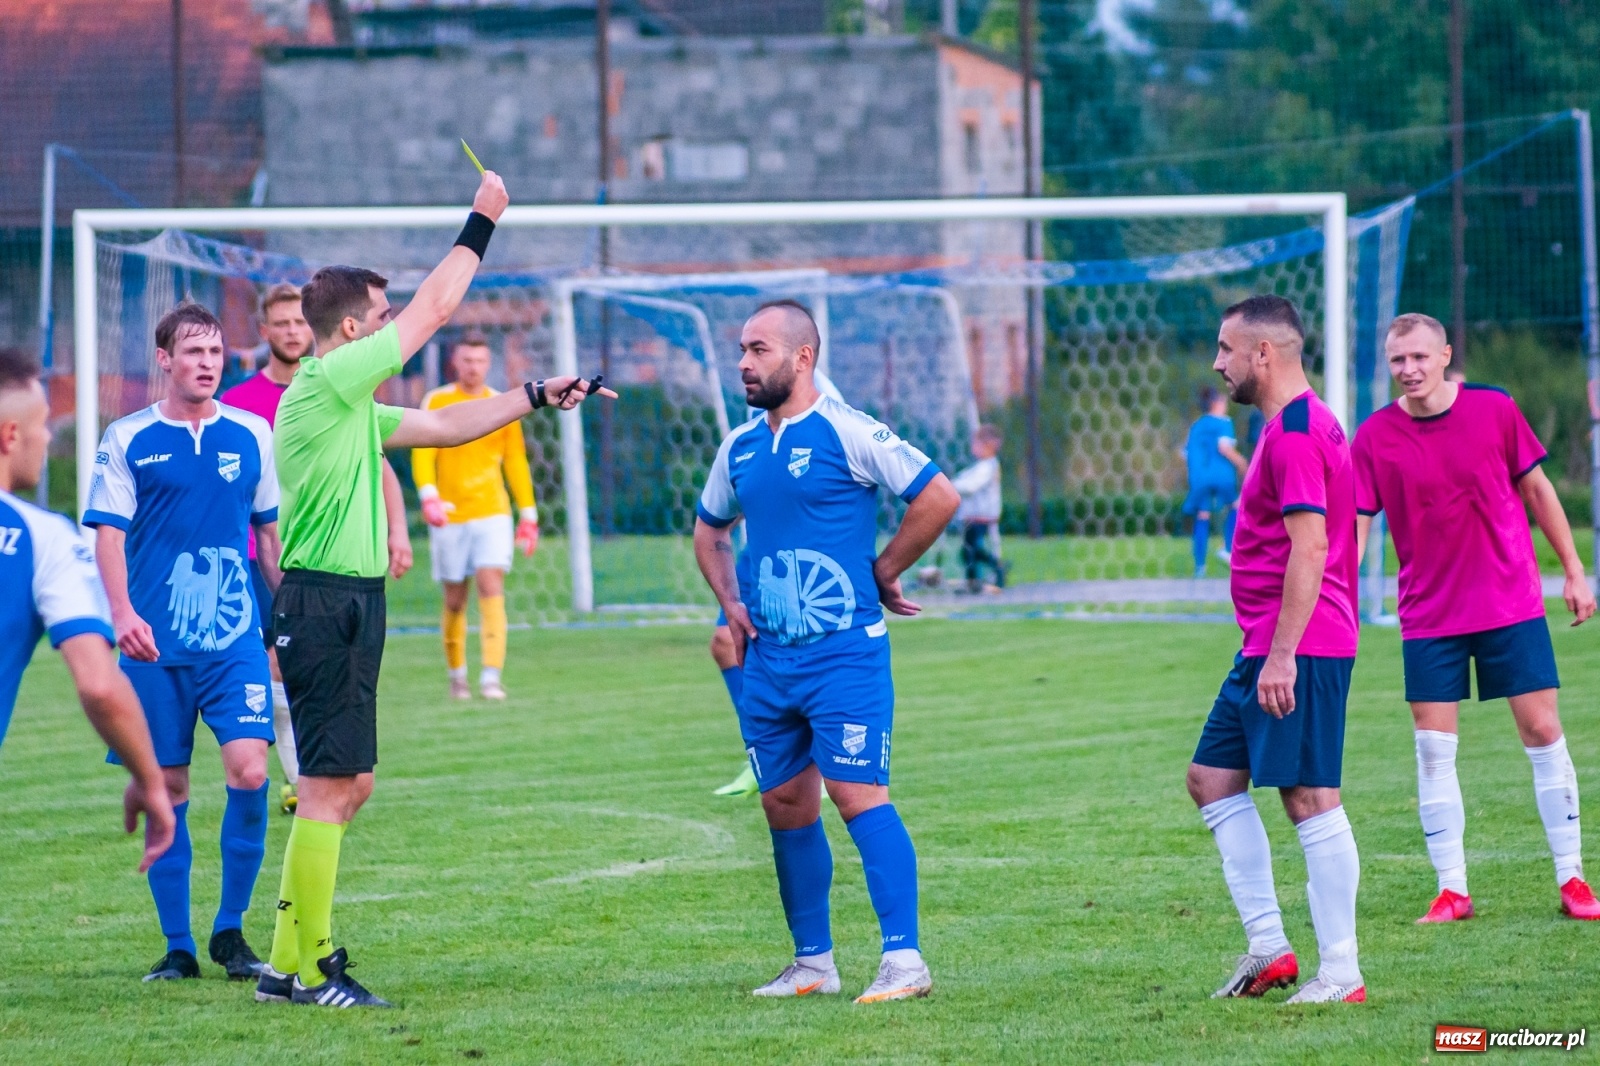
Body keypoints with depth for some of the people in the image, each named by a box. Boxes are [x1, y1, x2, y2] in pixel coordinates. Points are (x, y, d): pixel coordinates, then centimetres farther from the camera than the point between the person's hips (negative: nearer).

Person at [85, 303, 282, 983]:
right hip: (155, 645, -1)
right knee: (166, 788, 2)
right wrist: (121, 613, -15)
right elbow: (108, 531, -1)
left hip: (237, 639, 1)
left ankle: (231, 929, 1)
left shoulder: (251, 435, 8)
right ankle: (177, 945, 12)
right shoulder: (127, 440, 2)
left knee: (249, 770, -14)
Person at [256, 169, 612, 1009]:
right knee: (328, 788, -9)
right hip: (326, 603, -11)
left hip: (347, 604, 11)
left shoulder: (350, 403, 17)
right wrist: (482, 222, 1)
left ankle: (290, 958, 15)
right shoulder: (326, 385, -12)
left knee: (348, 785, 12)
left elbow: (444, 426, 26)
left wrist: (537, 397, 23)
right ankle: (307, 968, -7)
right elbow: (433, 309, -8)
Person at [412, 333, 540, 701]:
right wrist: (428, 495, -23)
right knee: (455, 601, 5)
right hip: (449, 516, 0)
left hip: (492, 512, 0)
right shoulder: (436, 402, 2)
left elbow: (516, 462, 13)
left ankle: (491, 677, -22)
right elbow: (422, 454, -5)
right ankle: (457, 677, 21)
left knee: (491, 588, -15)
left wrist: (528, 514, 10)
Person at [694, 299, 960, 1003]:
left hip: (844, 653, -7)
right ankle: (813, 961, 18)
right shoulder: (739, 448, 13)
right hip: (769, 659, 7)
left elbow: (938, 498, -9)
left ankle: (904, 959, -16)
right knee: (786, 805, 9)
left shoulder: (848, 432, -8)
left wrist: (883, 572, -3)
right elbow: (709, 530, 29)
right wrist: (731, 604, 14)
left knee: (857, 793, -15)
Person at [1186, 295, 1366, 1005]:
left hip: (1298, 650, -11)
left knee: (1310, 799, -7)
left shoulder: (1293, 434, -16)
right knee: (1212, 778, 13)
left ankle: (1340, 973, -4)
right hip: (1270, 648, 11)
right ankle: (1268, 947, 11)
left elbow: (1309, 549, -23)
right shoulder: (1308, 423, 17)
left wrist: (1282, 653, -24)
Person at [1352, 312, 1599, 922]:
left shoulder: (1495, 410, -4)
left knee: (1543, 734, 0)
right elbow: (1354, 527, -4)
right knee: (1433, 749, -2)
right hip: (1429, 615, 0)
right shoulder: (1375, 438, -5)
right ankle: (1451, 891, 6)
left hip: (1512, 604, 0)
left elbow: (1537, 489, 6)